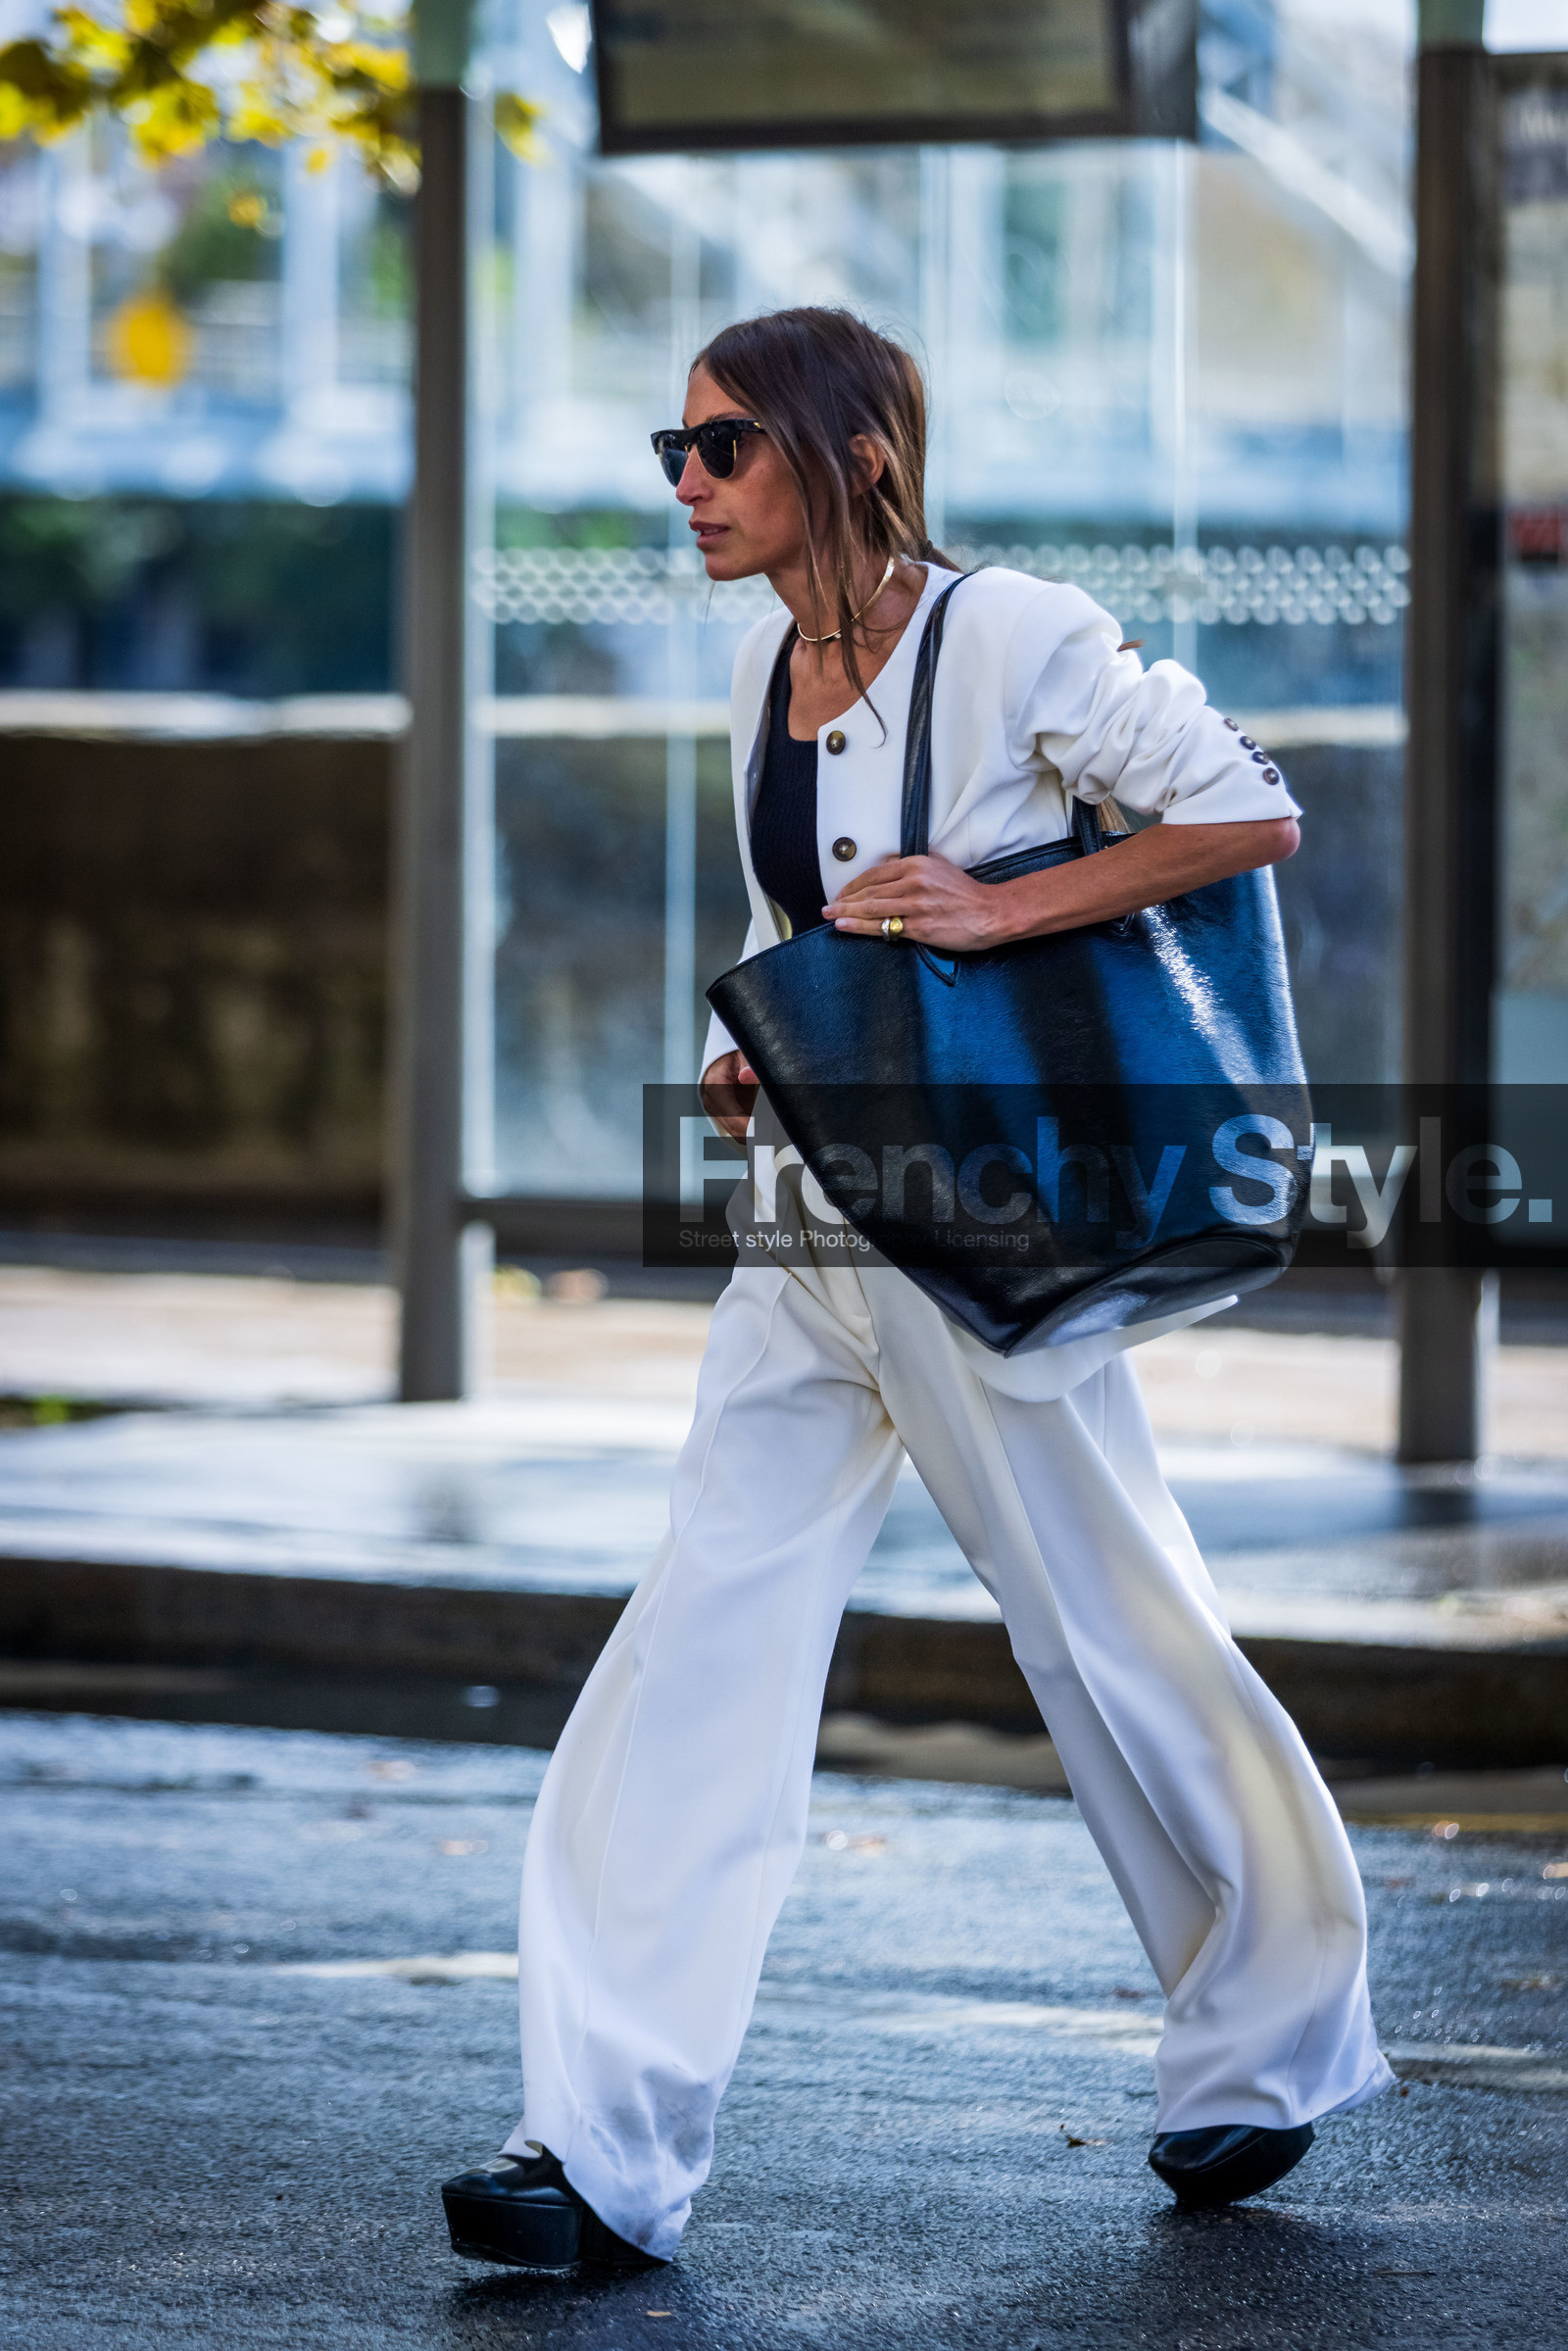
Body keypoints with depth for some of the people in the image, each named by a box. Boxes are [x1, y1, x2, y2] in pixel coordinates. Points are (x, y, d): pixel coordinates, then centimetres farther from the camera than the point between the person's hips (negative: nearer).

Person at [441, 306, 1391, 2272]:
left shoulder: (1009, 638, -13)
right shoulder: (766, 661, 9)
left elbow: (1253, 816, -13)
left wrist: (994, 910, -20)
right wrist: (746, 1061, 4)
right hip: (814, 1229, 7)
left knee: (1113, 1634, 7)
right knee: (703, 1649, -3)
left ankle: (1278, 2036, 30)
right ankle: (611, 2146, -5)